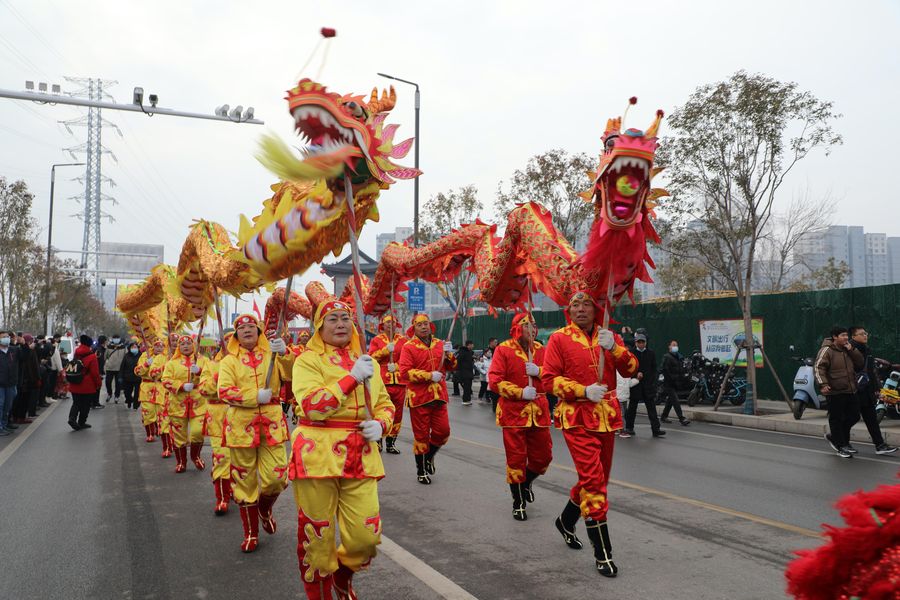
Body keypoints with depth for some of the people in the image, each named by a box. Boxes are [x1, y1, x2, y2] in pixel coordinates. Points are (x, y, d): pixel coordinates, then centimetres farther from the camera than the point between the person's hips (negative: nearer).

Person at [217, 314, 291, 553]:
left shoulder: (271, 355, 8)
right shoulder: (229, 361, 5)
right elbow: (224, 391, -8)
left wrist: (284, 353, -27)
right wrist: (255, 397, -17)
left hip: (271, 421, 1)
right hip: (241, 423, 0)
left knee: (276, 477, -3)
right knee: (244, 479, 6)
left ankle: (265, 509, 31)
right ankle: (251, 533, 22)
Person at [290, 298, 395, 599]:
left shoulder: (367, 361, 13)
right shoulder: (308, 360, -2)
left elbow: (385, 404, 20)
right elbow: (312, 406, -17)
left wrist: (380, 424, -1)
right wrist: (352, 377, -18)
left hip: (360, 458, 4)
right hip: (318, 455, -4)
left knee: (366, 535, 1)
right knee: (317, 537, 7)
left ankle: (343, 575, 34)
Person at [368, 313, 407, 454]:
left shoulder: (403, 340, 11)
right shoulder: (376, 340, 8)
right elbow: (371, 357, -4)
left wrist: (396, 366, -12)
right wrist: (386, 350, -17)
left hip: (399, 381, 2)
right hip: (382, 381, -2)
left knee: (397, 414, 5)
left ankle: (391, 442, 15)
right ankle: (377, 441, 7)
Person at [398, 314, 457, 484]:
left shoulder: (440, 344, 10)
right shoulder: (409, 347, -5)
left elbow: (451, 367, 13)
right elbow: (405, 372, -14)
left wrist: (449, 354, -8)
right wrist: (429, 376, -18)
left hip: (439, 395, 4)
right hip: (419, 397, -4)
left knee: (443, 431, 3)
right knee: (421, 435, 4)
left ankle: (429, 456, 32)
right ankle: (421, 470, 20)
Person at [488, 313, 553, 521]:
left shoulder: (540, 350, 8)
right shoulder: (504, 349, -5)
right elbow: (494, 381, -11)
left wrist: (539, 371, -11)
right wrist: (520, 392, -19)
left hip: (538, 410, 4)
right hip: (513, 411, -4)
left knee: (543, 455, 8)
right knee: (516, 457, 2)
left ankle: (526, 482, 39)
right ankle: (518, 503, 19)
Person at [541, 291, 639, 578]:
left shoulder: (609, 337, 9)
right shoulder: (559, 338, -4)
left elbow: (630, 369, 0)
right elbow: (548, 378, -7)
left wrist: (613, 348, -18)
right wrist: (583, 391, -18)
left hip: (607, 416, 6)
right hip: (577, 417, -5)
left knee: (596, 478, 16)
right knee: (593, 479, -11)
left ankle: (566, 521, 41)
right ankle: (602, 553, -3)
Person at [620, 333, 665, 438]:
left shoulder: (651, 353, 7)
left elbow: (654, 368, 9)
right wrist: (636, 374, -15)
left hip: (648, 384, 2)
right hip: (635, 383, -2)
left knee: (651, 407, -1)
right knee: (632, 407, 9)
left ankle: (656, 429, -1)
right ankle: (629, 428, 20)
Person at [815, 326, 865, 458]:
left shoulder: (848, 349, 14)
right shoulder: (827, 350, -9)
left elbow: (861, 363, 9)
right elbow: (819, 368, -15)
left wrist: (852, 350, -5)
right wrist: (823, 384, -26)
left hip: (851, 391, 8)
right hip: (835, 393, -7)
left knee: (854, 416, 12)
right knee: (837, 419, -1)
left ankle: (833, 436, 30)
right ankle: (840, 447, 11)